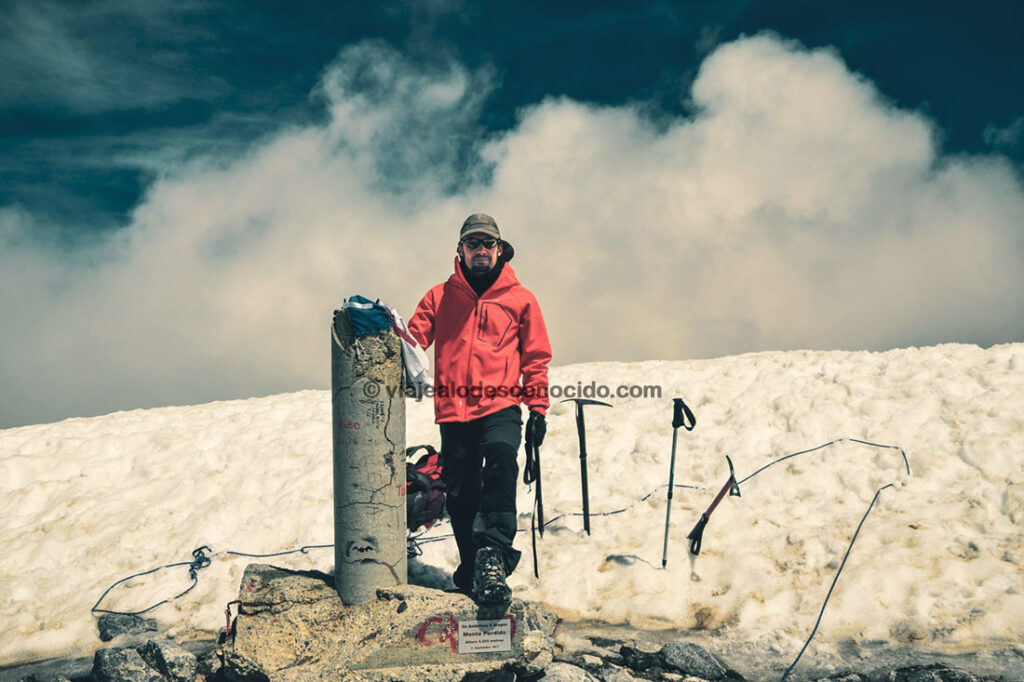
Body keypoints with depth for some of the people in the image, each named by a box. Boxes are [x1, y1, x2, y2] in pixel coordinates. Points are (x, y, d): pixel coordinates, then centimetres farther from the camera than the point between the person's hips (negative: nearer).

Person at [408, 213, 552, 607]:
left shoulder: (520, 299, 12)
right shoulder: (439, 297, 15)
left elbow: (536, 358, 13)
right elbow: (413, 340, 10)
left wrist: (538, 409, 5)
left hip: (501, 407, -2)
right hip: (453, 411, 2)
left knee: (501, 460, -29)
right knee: (461, 493, 2)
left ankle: (492, 555, -32)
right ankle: (472, 566, 19)